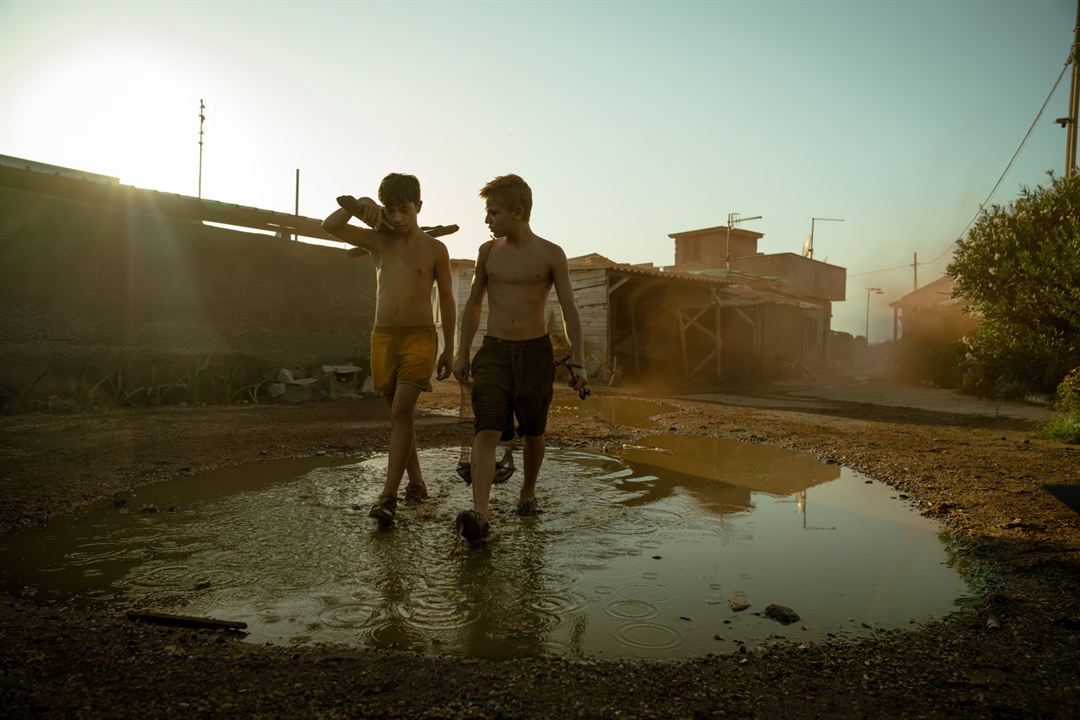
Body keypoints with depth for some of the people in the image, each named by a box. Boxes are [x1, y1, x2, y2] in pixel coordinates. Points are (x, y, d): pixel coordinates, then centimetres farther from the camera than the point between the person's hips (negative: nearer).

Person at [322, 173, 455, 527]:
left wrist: (449, 349, 3)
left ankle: (388, 496, -17)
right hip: (383, 337, 4)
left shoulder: (435, 249, 2)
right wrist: (355, 205, -11)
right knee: (400, 414, 12)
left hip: (419, 338, -4)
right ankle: (416, 484, 26)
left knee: (401, 412, -16)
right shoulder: (379, 241, 9)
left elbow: (446, 299, 5)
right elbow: (330, 227, 7)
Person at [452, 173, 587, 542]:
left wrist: (578, 362, -11)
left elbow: (570, 311, -4)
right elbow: (473, 304, 15)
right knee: (486, 431, -14)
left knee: (533, 433, 11)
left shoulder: (551, 255, -3)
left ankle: (528, 490, 36)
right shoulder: (488, 251, 6)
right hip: (494, 351, 2)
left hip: (536, 352, -1)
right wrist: (462, 353, 11)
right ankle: (480, 515, -20)